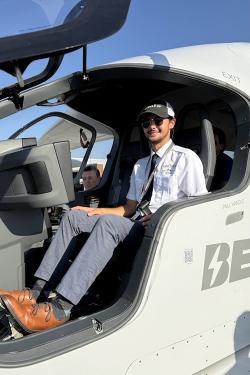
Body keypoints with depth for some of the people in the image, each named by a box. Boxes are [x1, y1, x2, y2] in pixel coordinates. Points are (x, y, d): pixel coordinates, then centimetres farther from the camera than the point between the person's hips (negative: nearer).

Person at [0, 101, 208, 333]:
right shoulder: (140, 166, 24)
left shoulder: (186, 159, 3)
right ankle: (37, 292, -17)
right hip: (135, 225, 7)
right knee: (73, 216, -7)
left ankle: (60, 309, -36)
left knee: (108, 222, -34)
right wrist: (96, 211, 6)